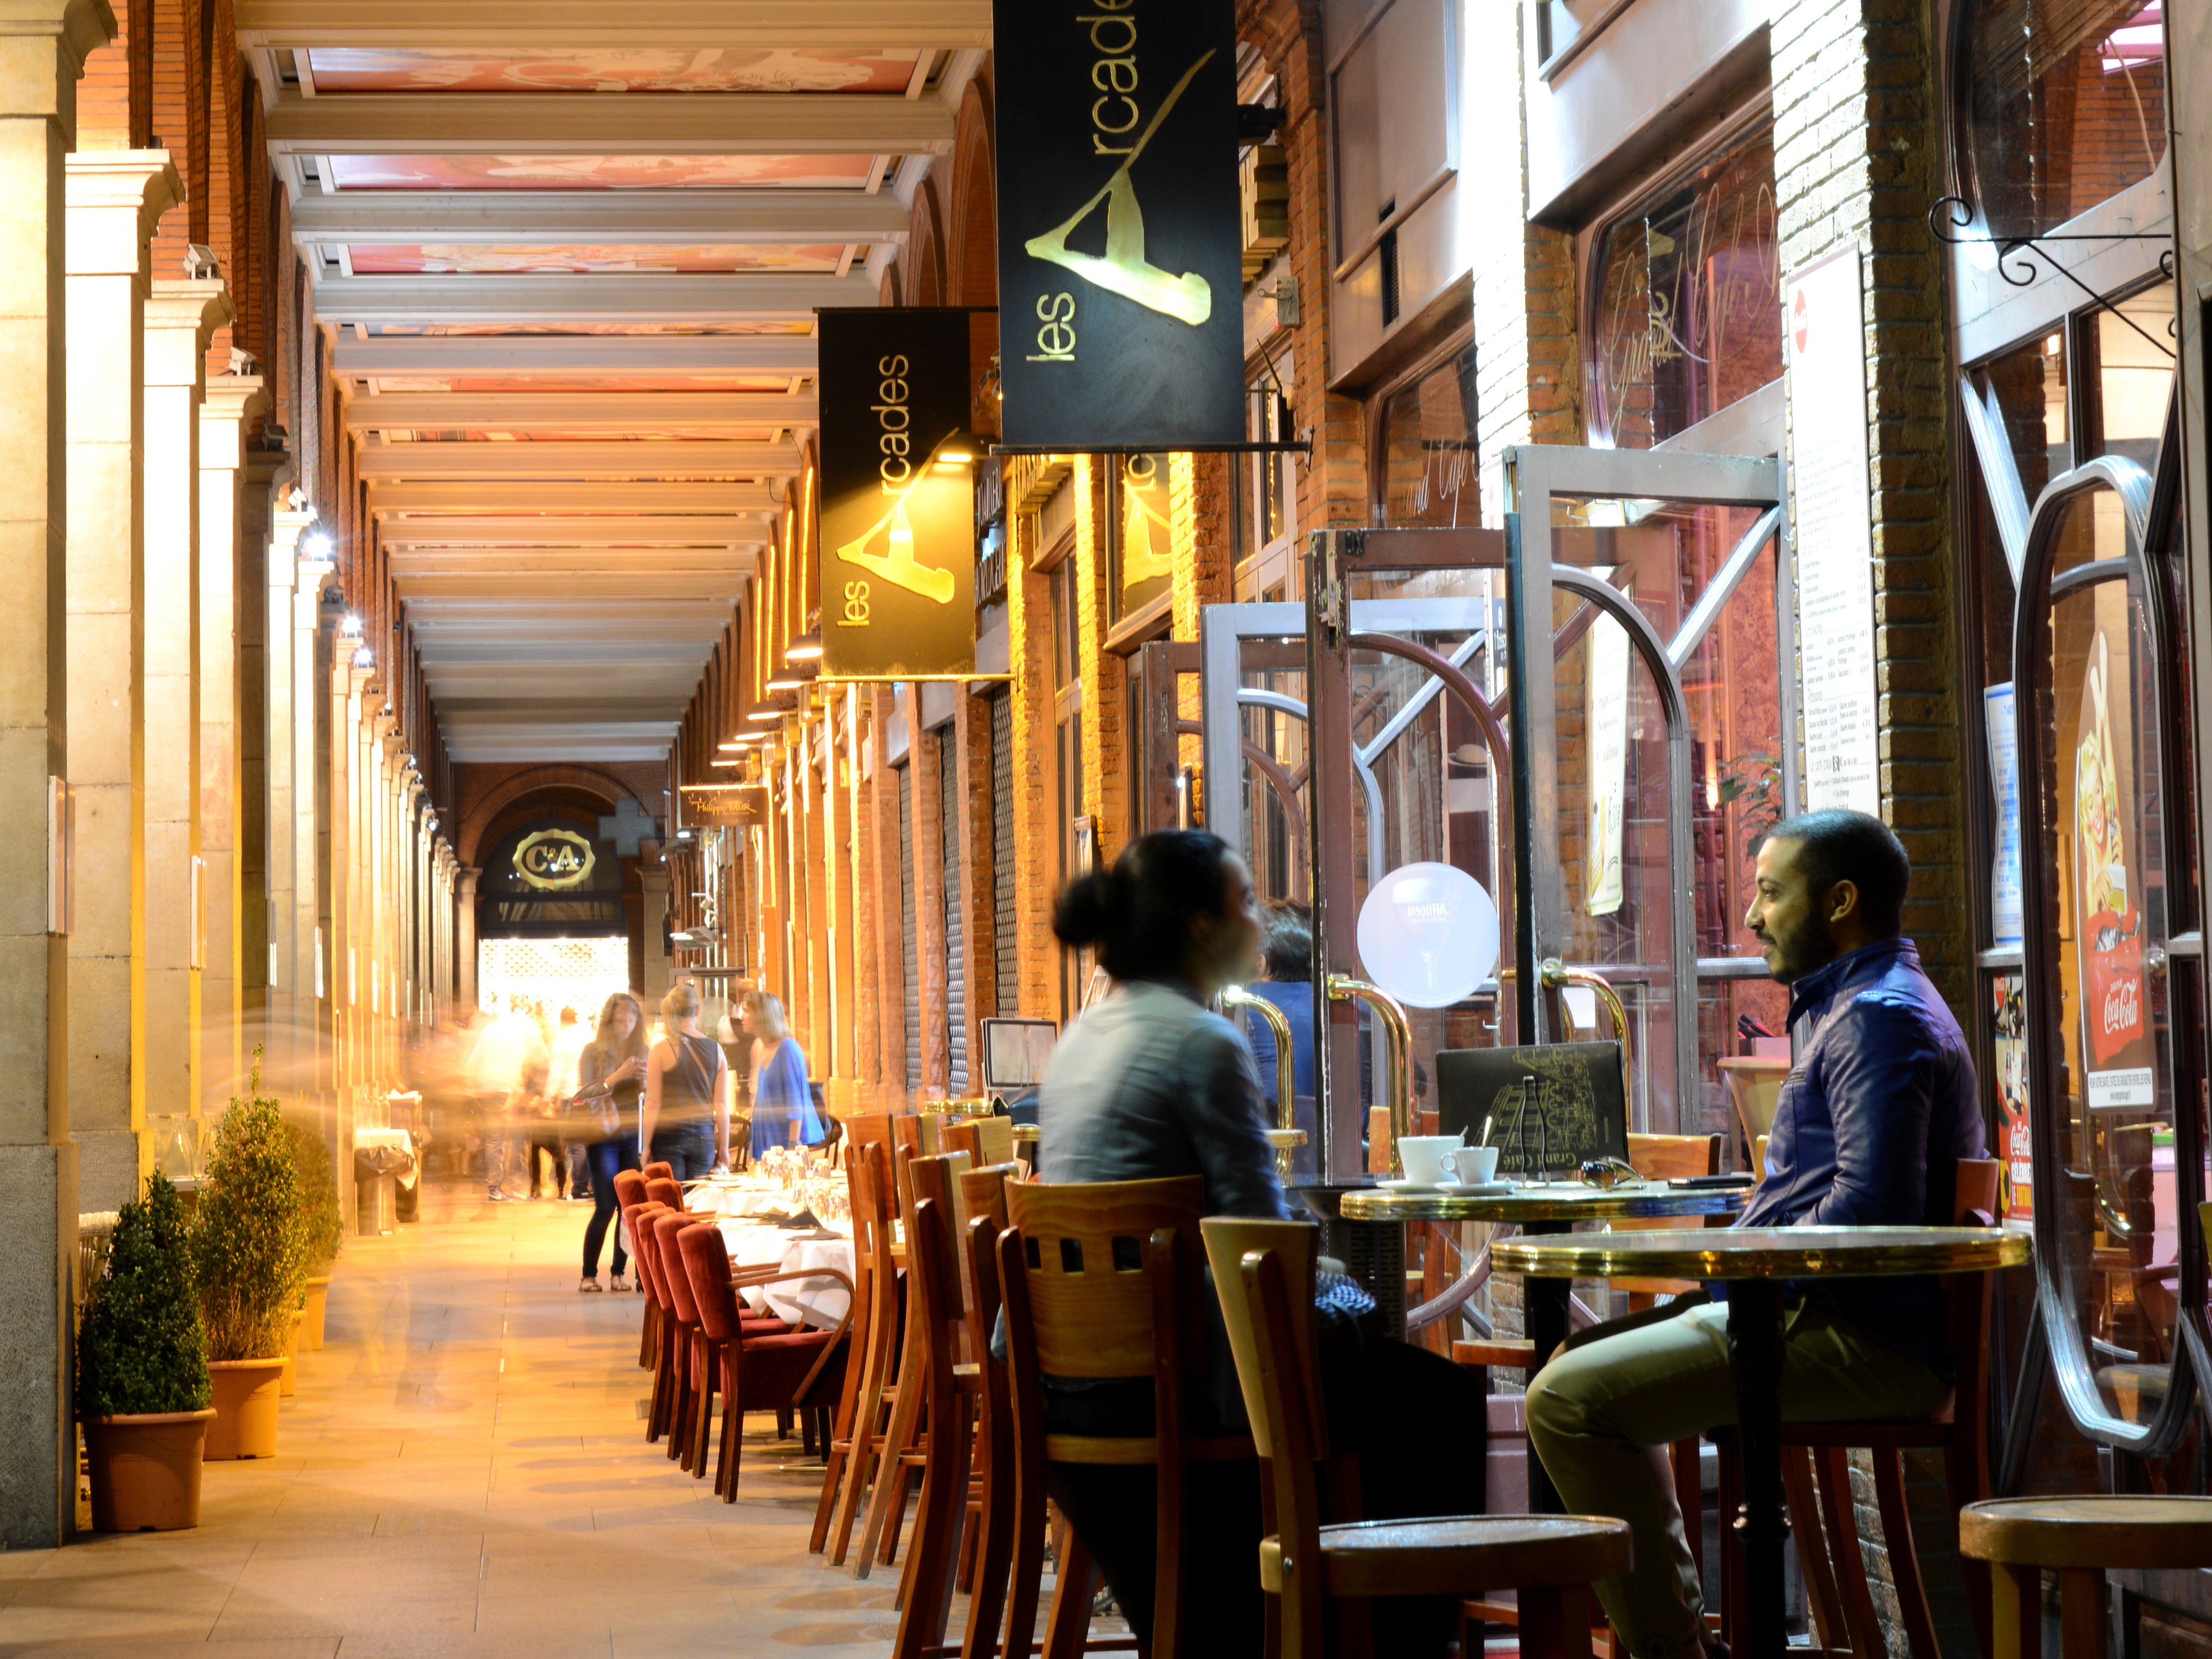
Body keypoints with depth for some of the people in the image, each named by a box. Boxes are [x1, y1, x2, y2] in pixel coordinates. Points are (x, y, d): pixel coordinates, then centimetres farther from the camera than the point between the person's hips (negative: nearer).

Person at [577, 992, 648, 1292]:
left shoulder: (643, 1051, 8)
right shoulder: (593, 1051, 0)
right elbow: (586, 1094, -7)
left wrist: (646, 1081, -11)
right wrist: (618, 1076, -17)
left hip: (634, 1135, 3)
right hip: (603, 1136, -3)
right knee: (605, 1208, -7)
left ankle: (619, 1273, 10)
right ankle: (589, 1274, 3)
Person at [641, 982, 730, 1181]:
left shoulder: (661, 1050, -6)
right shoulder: (715, 1049, 2)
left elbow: (653, 1104, -6)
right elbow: (722, 1105, 5)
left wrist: (644, 1148, 0)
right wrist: (724, 1149, 12)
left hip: (669, 1136, -2)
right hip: (704, 1138, 3)